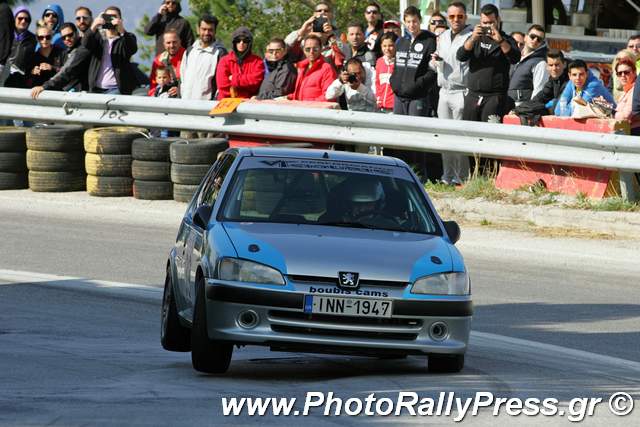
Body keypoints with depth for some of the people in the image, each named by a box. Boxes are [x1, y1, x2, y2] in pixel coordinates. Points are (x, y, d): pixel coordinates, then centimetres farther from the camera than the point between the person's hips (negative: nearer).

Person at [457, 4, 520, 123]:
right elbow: (460, 56, 1)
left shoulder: (506, 40, 6)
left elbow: (515, 58, -13)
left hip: (495, 96, -4)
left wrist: (499, 40, -26)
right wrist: (473, 39, -15)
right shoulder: (475, 39, 16)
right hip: (473, 96, 4)